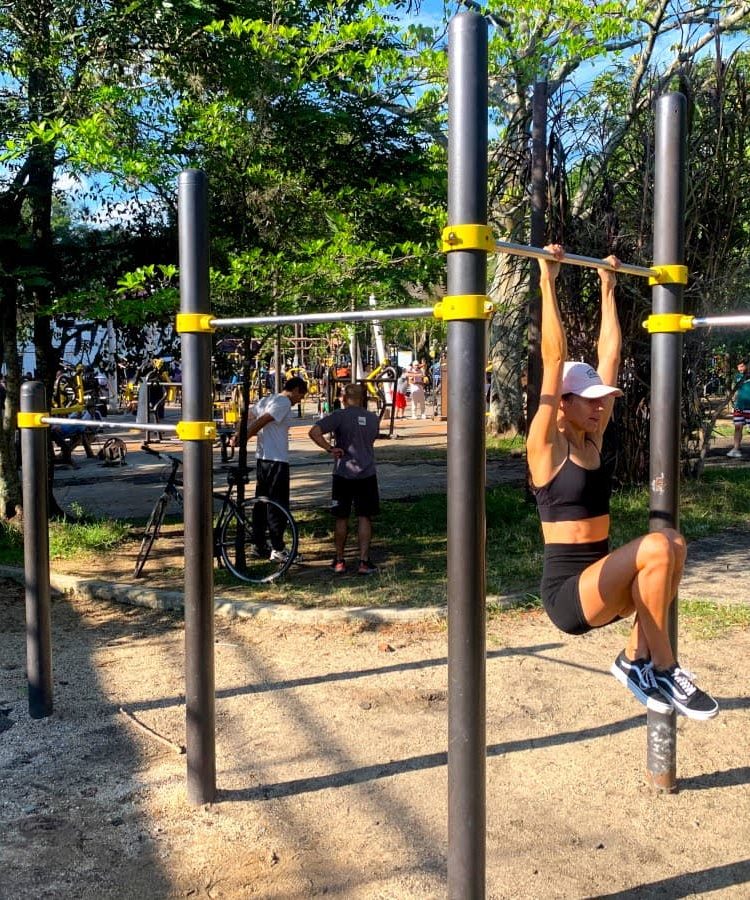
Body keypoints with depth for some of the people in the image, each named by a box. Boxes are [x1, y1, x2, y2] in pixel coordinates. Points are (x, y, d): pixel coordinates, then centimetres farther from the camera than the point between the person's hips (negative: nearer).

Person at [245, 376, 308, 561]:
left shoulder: (265, 399, 17)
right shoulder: (284, 402, -12)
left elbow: (250, 421, 10)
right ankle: (277, 549, -1)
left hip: (262, 458, 9)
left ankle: (258, 545, 19)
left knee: (261, 502, 13)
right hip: (277, 460, -9)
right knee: (278, 505, -4)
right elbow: (260, 422, -19)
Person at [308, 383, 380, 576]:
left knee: (341, 518, 9)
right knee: (364, 517, 6)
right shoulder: (373, 419, 6)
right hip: (367, 474, 2)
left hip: (343, 474, -2)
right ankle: (364, 561, 2)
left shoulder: (339, 416, -7)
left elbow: (314, 432, -19)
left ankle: (339, 561, 17)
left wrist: (330, 449, -12)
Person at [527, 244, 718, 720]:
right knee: (656, 547, -27)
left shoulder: (593, 441, 9)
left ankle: (636, 658, -4)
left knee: (673, 542, -17)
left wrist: (608, 289, 14)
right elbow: (554, 359, -17)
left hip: (603, 583, 7)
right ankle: (662, 670, -10)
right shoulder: (547, 446, -9)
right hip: (567, 591, -7)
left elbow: (610, 354, 11)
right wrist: (548, 282, -17)